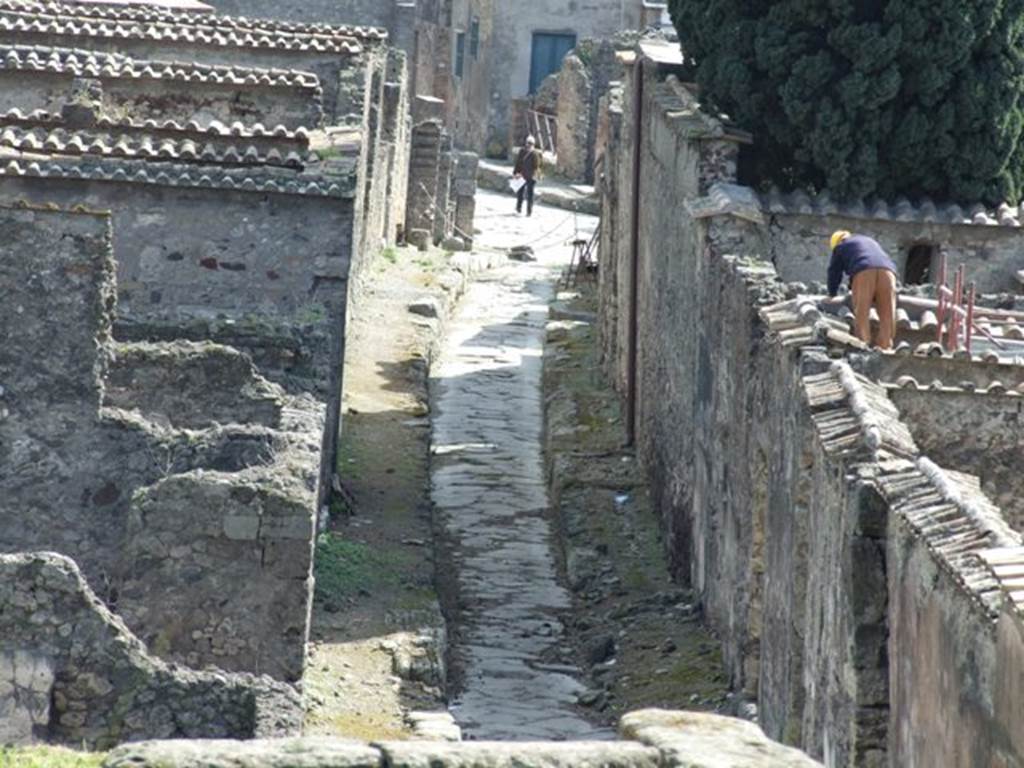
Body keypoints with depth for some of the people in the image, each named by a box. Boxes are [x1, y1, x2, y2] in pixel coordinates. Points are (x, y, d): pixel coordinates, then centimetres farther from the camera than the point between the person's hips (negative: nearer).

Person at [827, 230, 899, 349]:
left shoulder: (840, 247, 26)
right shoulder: (871, 242, 42)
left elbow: (834, 272, 26)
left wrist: (832, 294, 39)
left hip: (863, 272, -4)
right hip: (887, 270, 4)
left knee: (862, 314, -6)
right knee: (887, 315, 1)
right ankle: (886, 347, -10)